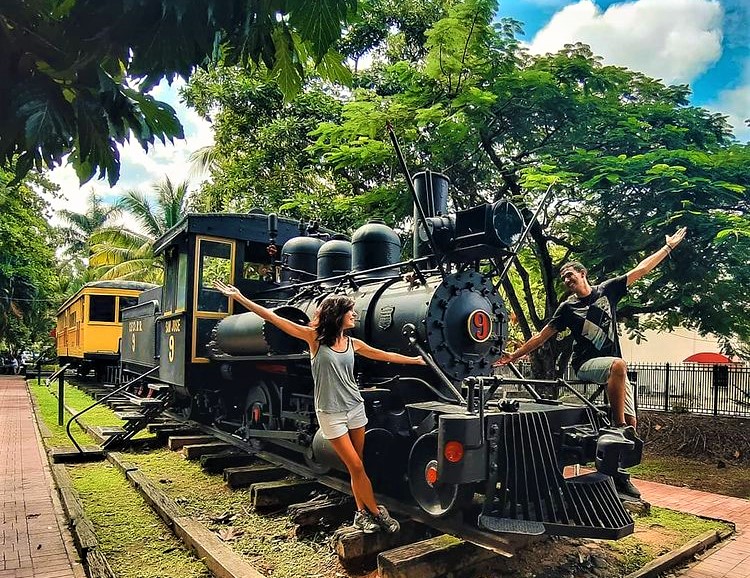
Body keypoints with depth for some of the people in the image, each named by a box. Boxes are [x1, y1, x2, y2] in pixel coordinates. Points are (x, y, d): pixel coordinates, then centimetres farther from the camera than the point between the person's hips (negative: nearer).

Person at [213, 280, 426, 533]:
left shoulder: (352, 343, 4)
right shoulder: (315, 337, -9)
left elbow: (385, 355, 16)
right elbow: (274, 318, -13)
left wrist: (414, 360, 21)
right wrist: (239, 297, -17)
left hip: (356, 408, 4)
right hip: (330, 414, -4)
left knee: (356, 467, 9)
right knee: (356, 467, -1)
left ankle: (362, 513, 21)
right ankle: (377, 513, 13)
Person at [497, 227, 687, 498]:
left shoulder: (607, 290, 8)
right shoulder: (567, 308, 2)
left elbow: (641, 269, 11)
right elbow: (541, 337, 3)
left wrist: (669, 246, 11)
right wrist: (513, 356, 0)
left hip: (613, 367, 4)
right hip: (586, 364, -4)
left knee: (631, 422, -5)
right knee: (618, 365, -37)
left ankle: (618, 473, 6)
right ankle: (618, 427, -29)